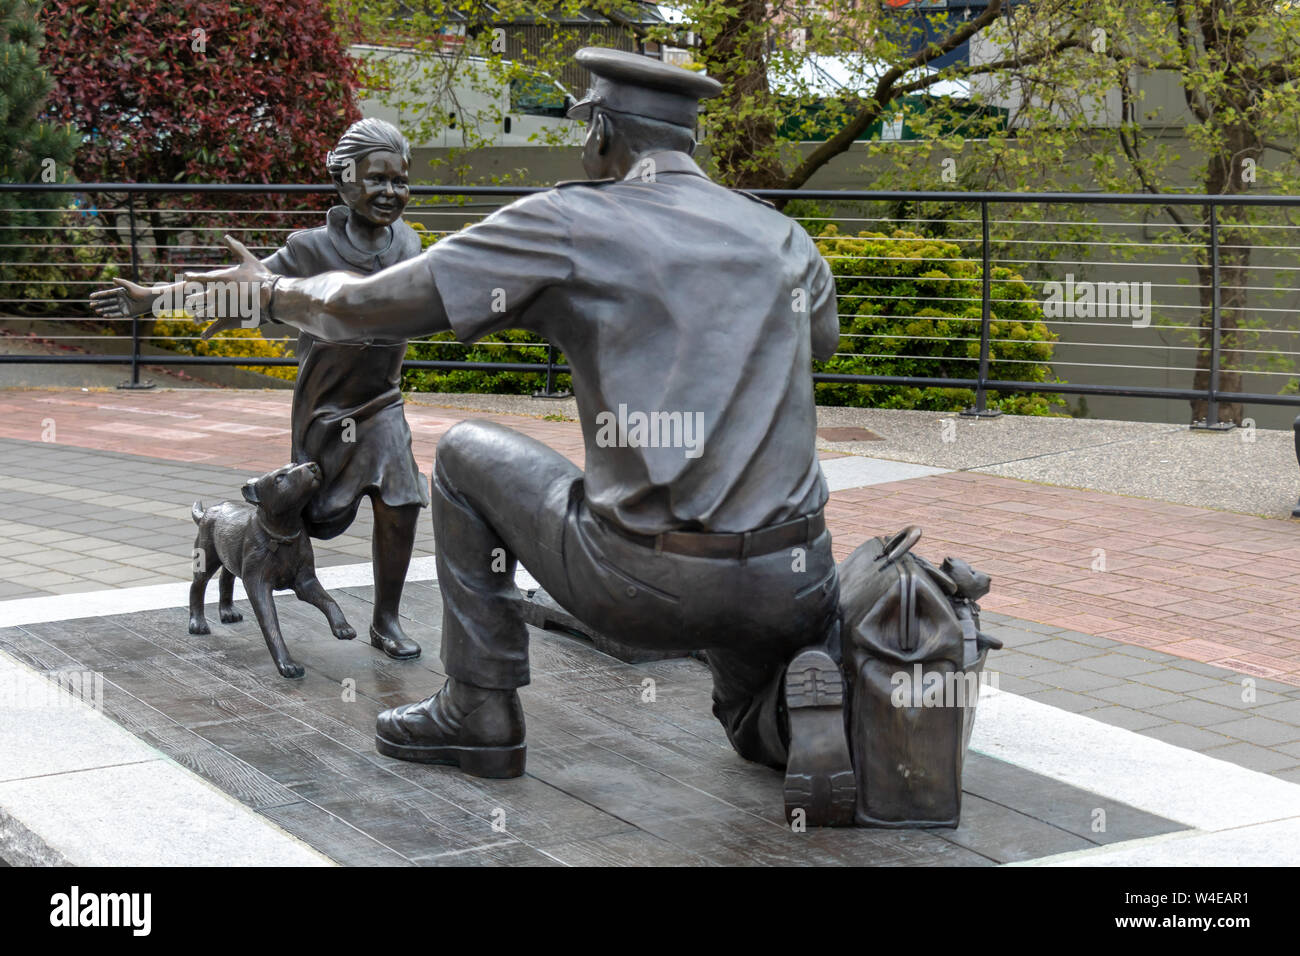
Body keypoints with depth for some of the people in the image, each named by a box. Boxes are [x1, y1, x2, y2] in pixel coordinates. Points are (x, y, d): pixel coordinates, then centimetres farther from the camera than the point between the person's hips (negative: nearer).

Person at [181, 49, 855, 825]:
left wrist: (274, 289, 24)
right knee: (758, 726, 36)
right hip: (790, 586, 4)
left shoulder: (568, 223, 0)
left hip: (642, 584, -3)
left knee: (468, 455, 22)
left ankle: (480, 712, 25)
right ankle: (810, 711, -2)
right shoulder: (785, 238, 13)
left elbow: (368, 306, 4)